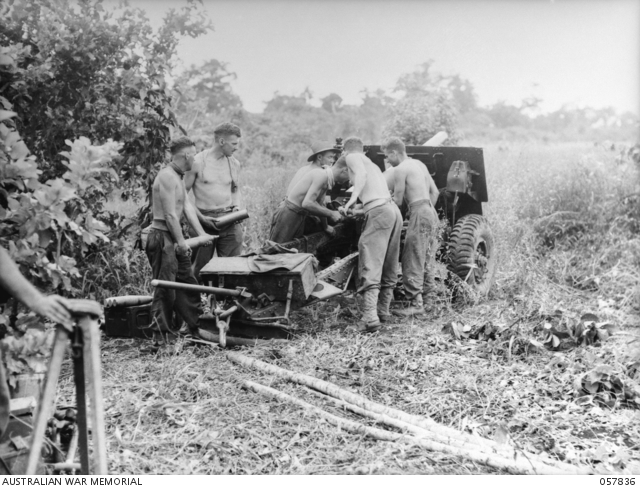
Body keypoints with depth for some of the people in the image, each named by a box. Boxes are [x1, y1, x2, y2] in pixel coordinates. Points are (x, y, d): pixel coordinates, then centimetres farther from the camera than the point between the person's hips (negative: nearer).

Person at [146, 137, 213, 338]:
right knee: (165, 289, -5)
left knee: (188, 283, 15)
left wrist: (202, 234, 9)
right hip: (162, 237, -10)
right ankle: (160, 334, 4)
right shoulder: (167, 177, -17)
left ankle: (198, 328, 24)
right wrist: (181, 241, -17)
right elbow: (170, 214, -20)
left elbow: (187, 207, 12)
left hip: (174, 238, 10)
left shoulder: (178, 177, 14)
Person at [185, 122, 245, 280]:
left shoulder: (234, 164, 9)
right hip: (204, 221, -3)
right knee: (200, 268, 4)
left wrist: (237, 206, 4)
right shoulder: (197, 162, -7)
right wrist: (201, 218, -11)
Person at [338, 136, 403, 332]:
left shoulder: (352, 157, 7)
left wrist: (353, 198, -24)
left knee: (371, 266, -14)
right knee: (389, 268, 14)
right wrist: (351, 209, 45)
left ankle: (370, 315, -25)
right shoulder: (372, 164, 32)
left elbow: (361, 173, -13)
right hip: (395, 210, 8)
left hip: (378, 211, -8)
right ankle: (384, 310, 21)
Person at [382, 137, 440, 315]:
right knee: (425, 260, 16)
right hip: (431, 212, 9)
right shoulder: (419, 164, 18)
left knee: (412, 261, -9)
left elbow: (397, 201, -8)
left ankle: (416, 304, -12)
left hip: (419, 214, -9)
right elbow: (434, 191, 21)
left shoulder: (400, 169, -8)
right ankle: (429, 299, 22)